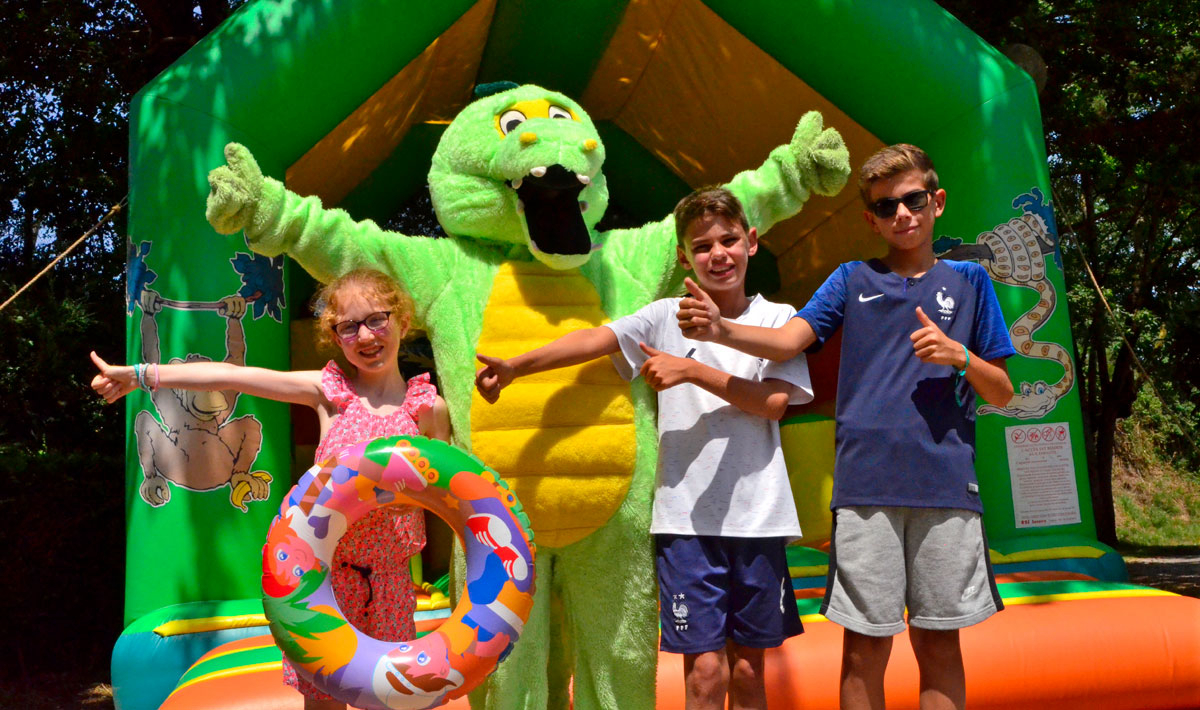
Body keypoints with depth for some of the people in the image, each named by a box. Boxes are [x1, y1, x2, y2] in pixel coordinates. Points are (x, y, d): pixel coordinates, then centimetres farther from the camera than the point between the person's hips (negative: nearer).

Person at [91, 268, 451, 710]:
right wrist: (141, 374, -8)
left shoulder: (430, 407, -3)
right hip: (326, 563, 0)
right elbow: (230, 376, -7)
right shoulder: (328, 390, -3)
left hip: (388, 573, 0)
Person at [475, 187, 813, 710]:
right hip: (686, 516, -1)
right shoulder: (666, 317, 4)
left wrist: (691, 371, -13)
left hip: (758, 517, 2)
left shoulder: (777, 318, 7)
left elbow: (774, 402, -5)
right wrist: (514, 366, -26)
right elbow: (595, 339, -12)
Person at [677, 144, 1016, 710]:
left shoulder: (968, 281, 12)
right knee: (865, 645, 4)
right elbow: (788, 340, -5)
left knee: (938, 643, 8)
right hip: (865, 486, 0)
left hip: (945, 485, 1)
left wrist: (960, 356, -8)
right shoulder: (852, 280, 11)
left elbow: (1002, 394, 12)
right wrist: (720, 329, -23)